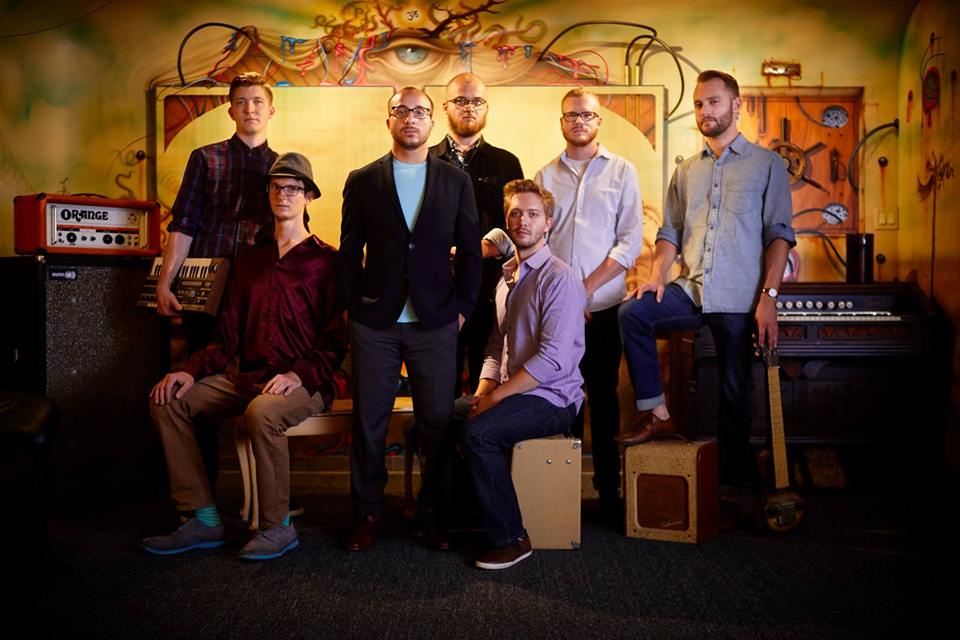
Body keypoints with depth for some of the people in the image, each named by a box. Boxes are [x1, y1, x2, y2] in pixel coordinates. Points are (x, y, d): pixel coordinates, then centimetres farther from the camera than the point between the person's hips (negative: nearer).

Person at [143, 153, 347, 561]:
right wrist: (192, 371, -2)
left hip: (305, 383, -6)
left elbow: (336, 341, -6)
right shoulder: (250, 260, 18)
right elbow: (228, 337, 15)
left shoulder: (325, 260, 1)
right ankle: (203, 520, -5)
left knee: (262, 412, -37)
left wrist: (299, 374, -21)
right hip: (249, 376, 6)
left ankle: (278, 527, -16)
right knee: (168, 400, -10)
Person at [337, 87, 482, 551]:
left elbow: (469, 251, 7)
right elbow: (349, 251, 7)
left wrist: (462, 308, 0)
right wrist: (352, 308, 1)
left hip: (435, 322, 0)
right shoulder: (362, 181, 7)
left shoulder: (456, 181, 8)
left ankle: (435, 513, 19)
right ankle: (368, 513, 20)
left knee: (438, 423, 4)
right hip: (375, 322, 0)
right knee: (369, 422, 6)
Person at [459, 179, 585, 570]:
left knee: (477, 433, -28)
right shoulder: (507, 276, 15)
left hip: (552, 398, -8)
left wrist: (495, 398, -18)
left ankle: (511, 539, -12)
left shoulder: (559, 278, -13)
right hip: (511, 391, 8)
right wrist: (482, 394, 1)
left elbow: (552, 359, -21)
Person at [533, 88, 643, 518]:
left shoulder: (622, 171, 6)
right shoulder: (545, 176, 11)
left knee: (603, 394, 4)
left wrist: (587, 287, -11)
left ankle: (609, 489, 14)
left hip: (604, 304, -1)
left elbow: (631, 240, -2)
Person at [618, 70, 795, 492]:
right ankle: (655, 410, -11)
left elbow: (779, 234, -3)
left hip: (739, 298, -3)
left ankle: (734, 479, 18)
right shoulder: (686, 171, 17)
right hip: (690, 291, 4)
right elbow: (670, 231, 15)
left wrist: (769, 296, -14)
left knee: (735, 392, 2)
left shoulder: (766, 164, 5)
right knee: (632, 313, -23)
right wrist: (657, 276, -5)